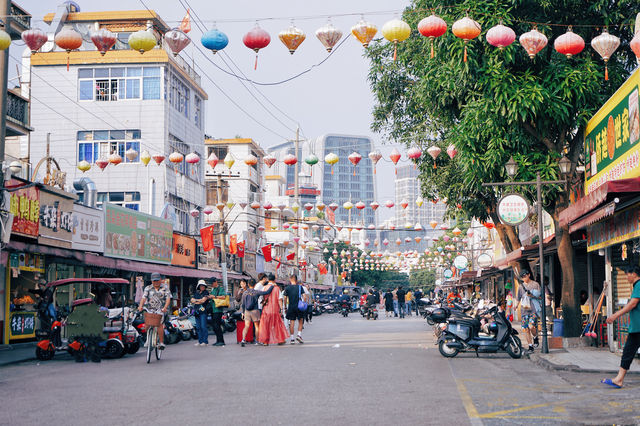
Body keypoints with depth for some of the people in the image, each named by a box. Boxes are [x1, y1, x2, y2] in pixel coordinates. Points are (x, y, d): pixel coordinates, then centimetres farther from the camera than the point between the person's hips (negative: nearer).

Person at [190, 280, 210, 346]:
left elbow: (203, 300, -11)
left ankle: (205, 341, -7)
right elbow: (192, 300, 8)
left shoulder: (206, 292, 1)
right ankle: (200, 341, 12)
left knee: (203, 326, -10)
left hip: (203, 311, -6)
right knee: (198, 327, 6)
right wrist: (199, 300, -7)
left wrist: (196, 301, 0)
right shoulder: (195, 293, 17)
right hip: (197, 311, 6)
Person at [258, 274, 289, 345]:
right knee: (277, 324, 11)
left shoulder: (264, 288, 0)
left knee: (265, 325, 6)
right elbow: (279, 299, -6)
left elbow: (262, 298, 2)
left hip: (266, 309, 1)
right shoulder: (277, 288, -4)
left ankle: (265, 341, 4)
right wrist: (281, 309, -2)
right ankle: (280, 340, 14)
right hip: (275, 309, -1)